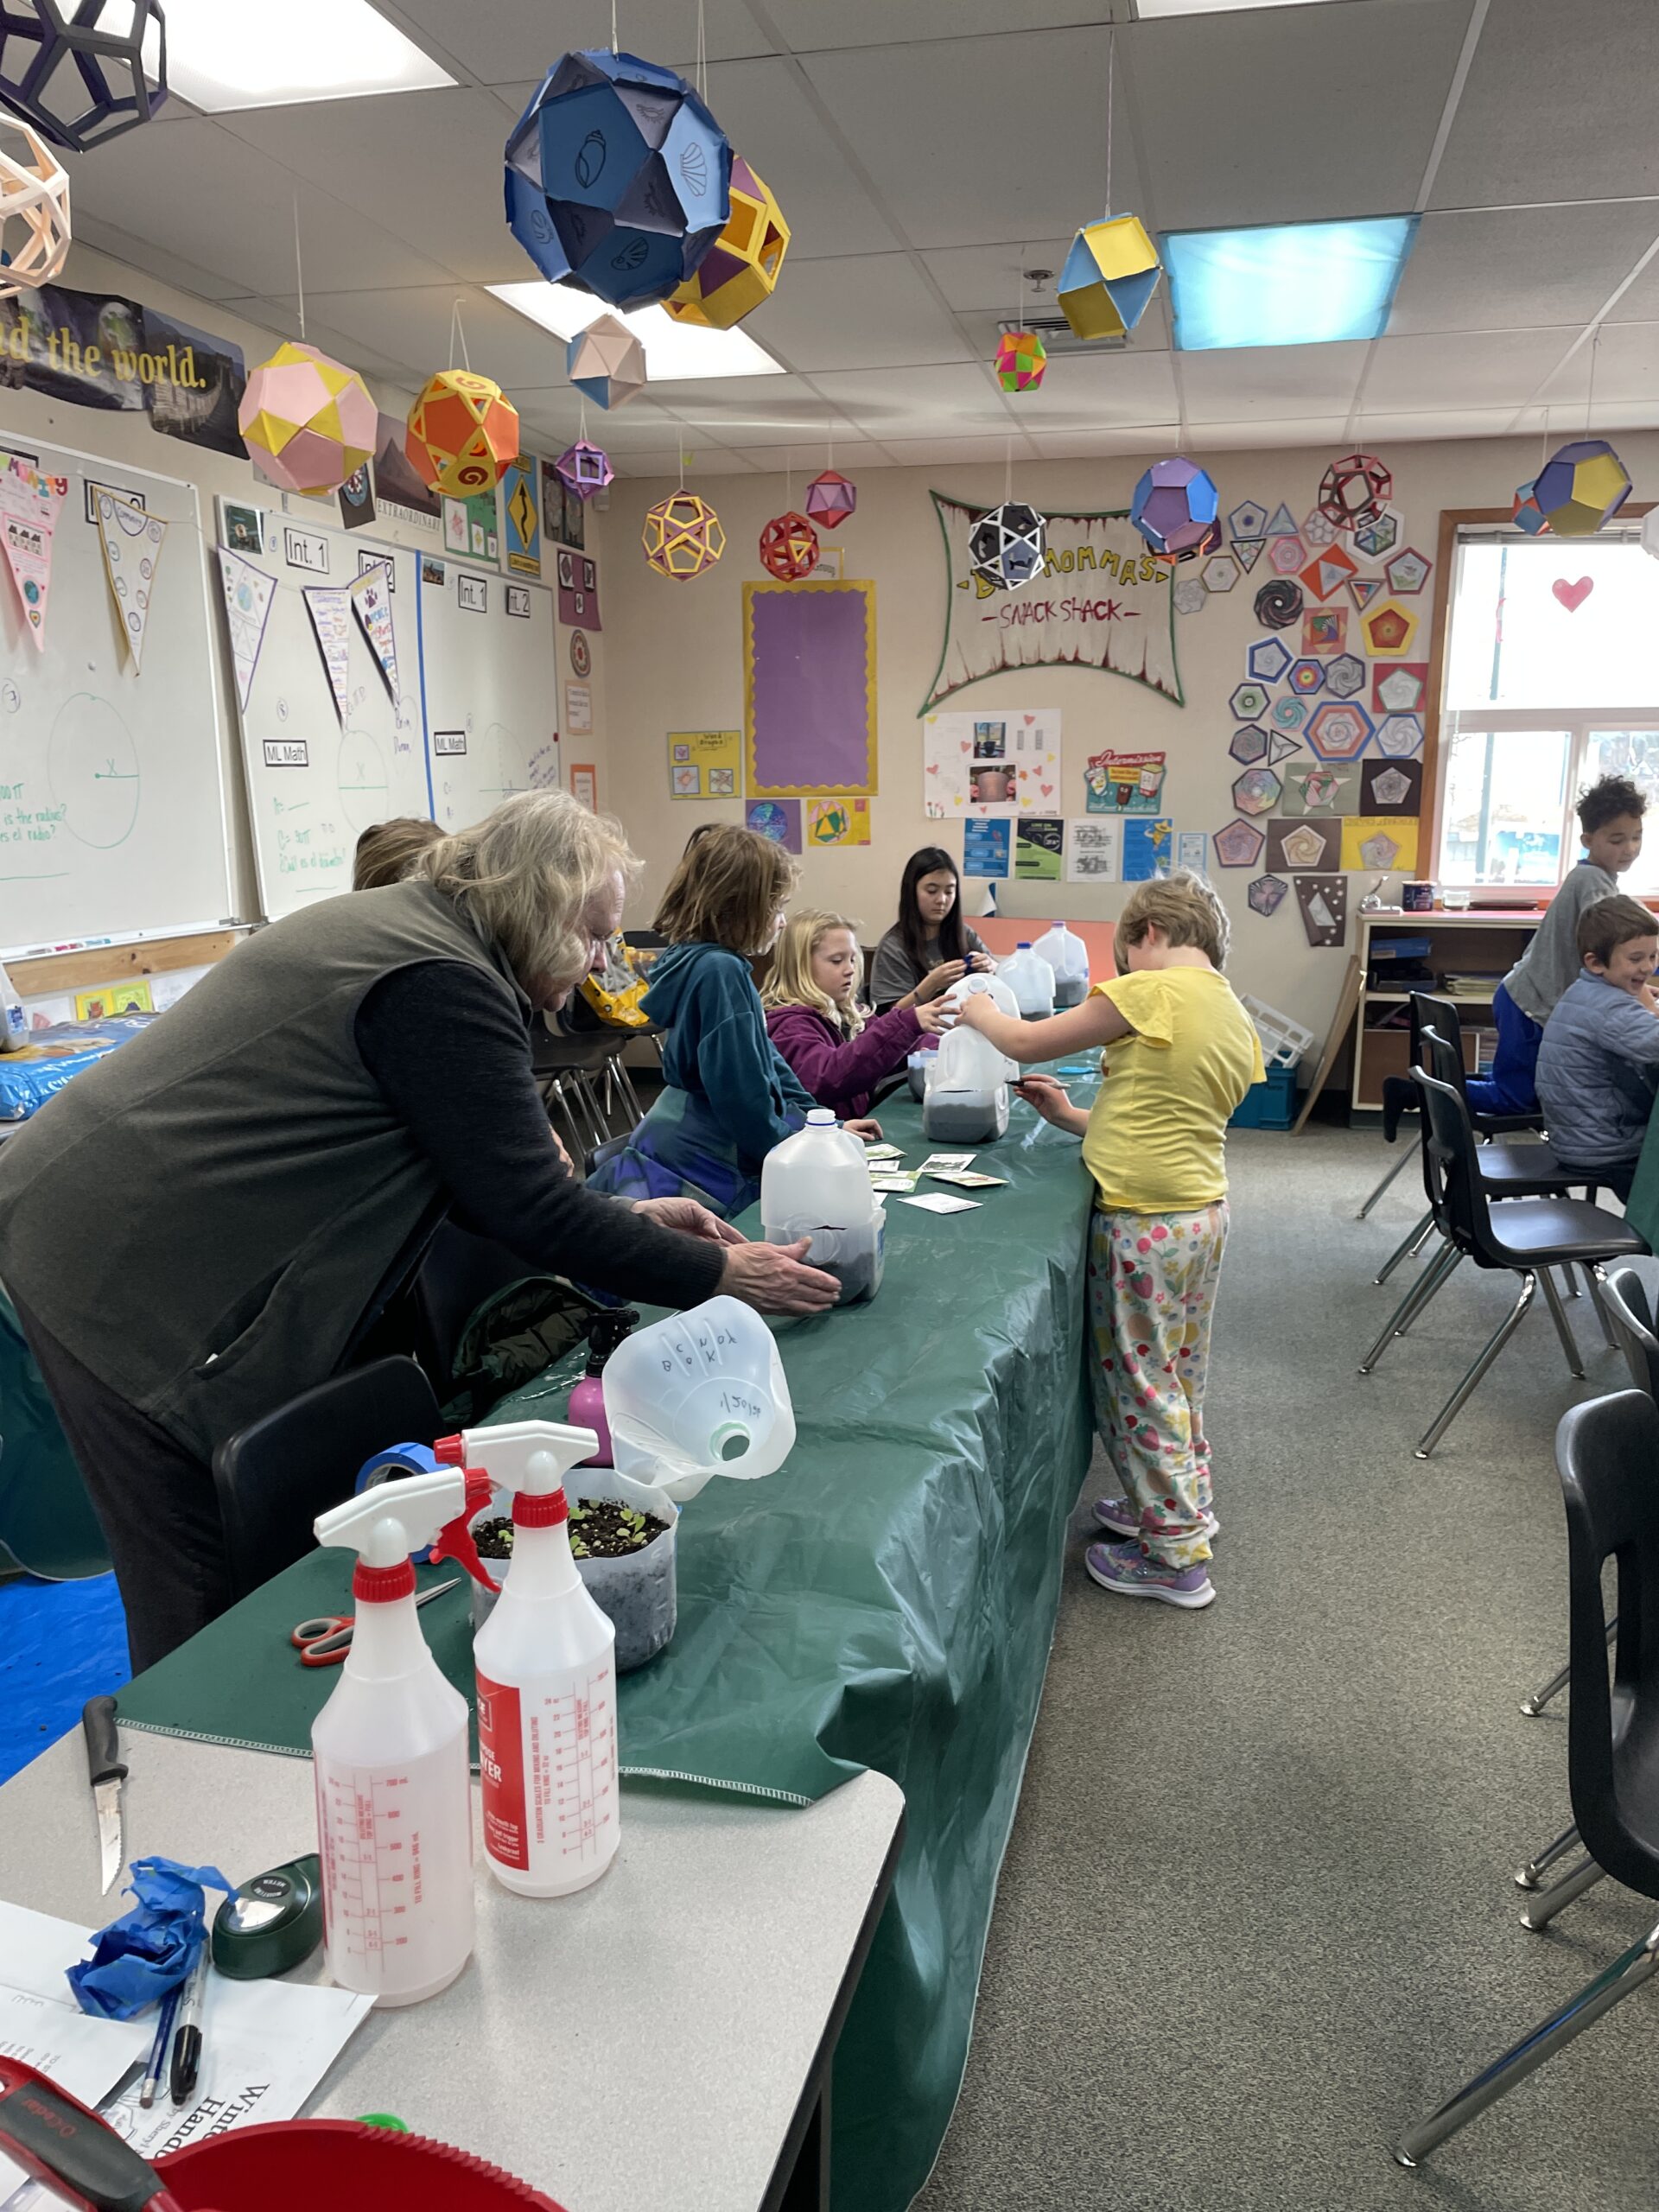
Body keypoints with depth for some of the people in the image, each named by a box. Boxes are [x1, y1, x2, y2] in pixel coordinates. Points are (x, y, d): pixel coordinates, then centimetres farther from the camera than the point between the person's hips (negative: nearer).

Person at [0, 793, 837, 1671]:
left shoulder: (388, 923, 11)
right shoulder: (443, 985, -21)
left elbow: (476, 1171, 14)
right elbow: (530, 1209, -19)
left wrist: (627, 1220, 9)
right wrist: (720, 1273, -10)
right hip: (128, 1276, -10)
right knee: (202, 1592, 0)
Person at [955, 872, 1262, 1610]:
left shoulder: (1152, 992, -16)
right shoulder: (1238, 1020, 10)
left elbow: (1025, 1043, -10)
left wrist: (977, 1010, 9)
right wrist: (1075, 1119, 15)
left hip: (1146, 1221, -9)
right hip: (1205, 1209, 9)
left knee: (1137, 1382, 4)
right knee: (1179, 1374, 22)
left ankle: (1175, 1557, 15)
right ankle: (1182, 1506, 39)